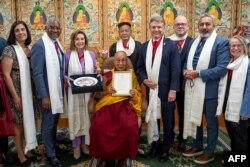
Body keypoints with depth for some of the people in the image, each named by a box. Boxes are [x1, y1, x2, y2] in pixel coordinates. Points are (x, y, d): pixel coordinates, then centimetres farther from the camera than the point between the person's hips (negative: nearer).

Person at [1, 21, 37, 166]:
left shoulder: (28, 50, 7)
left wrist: (33, 92, 8)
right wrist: (15, 96, -16)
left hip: (28, 92, 6)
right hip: (17, 93, -6)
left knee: (27, 121, 14)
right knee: (18, 123, 5)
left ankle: (25, 149, 31)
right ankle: (20, 154, 20)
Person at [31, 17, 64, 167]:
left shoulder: (58, 45, 8)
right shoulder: (39, 45, -15)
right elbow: (37, 73, -19)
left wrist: (65, 80, 6)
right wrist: (44, 96, -21)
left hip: (58, 91, 7)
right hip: (48, 93, -7)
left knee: (54, 123, 20)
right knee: (48, 124, 7)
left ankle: (54, 147, 38)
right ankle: (51, 154, 23)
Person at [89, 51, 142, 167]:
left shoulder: (132, 75, 14)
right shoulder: (107, 76, 13)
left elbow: (138, 94, 17)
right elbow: (97, 94, 10)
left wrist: (134, 94, -6)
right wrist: (107, 91, -9)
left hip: (124, 105, 0)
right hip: (107, 106, 1)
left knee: (129, 126, -32)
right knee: (98, 126, -29)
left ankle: (124, 156, -5)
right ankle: (102, 155, -2)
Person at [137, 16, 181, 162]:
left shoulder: (171, 45, -5)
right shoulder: (144, 46, 9)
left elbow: (176, 70, -9)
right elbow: (140, 67, 12)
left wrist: (173, 90, -15)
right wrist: (144, 80, -6)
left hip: (166, 90, -3)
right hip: (150, 90, 4)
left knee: (168, 121, 10)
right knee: (152, 119, 14)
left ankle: (166, 149, 27)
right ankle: (155, 145, 33)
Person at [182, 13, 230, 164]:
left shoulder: (221, 42, -10)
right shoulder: (194, 42, 11)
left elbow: (222, 68, -19)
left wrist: (198, 74, -21)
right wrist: (186, 71, -6)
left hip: (209, 89, -6)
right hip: (193, 88, 7)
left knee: (211, 122, 10)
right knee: (195, 118, 19)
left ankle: (210, 152, 27)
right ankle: (198, 146, 38)